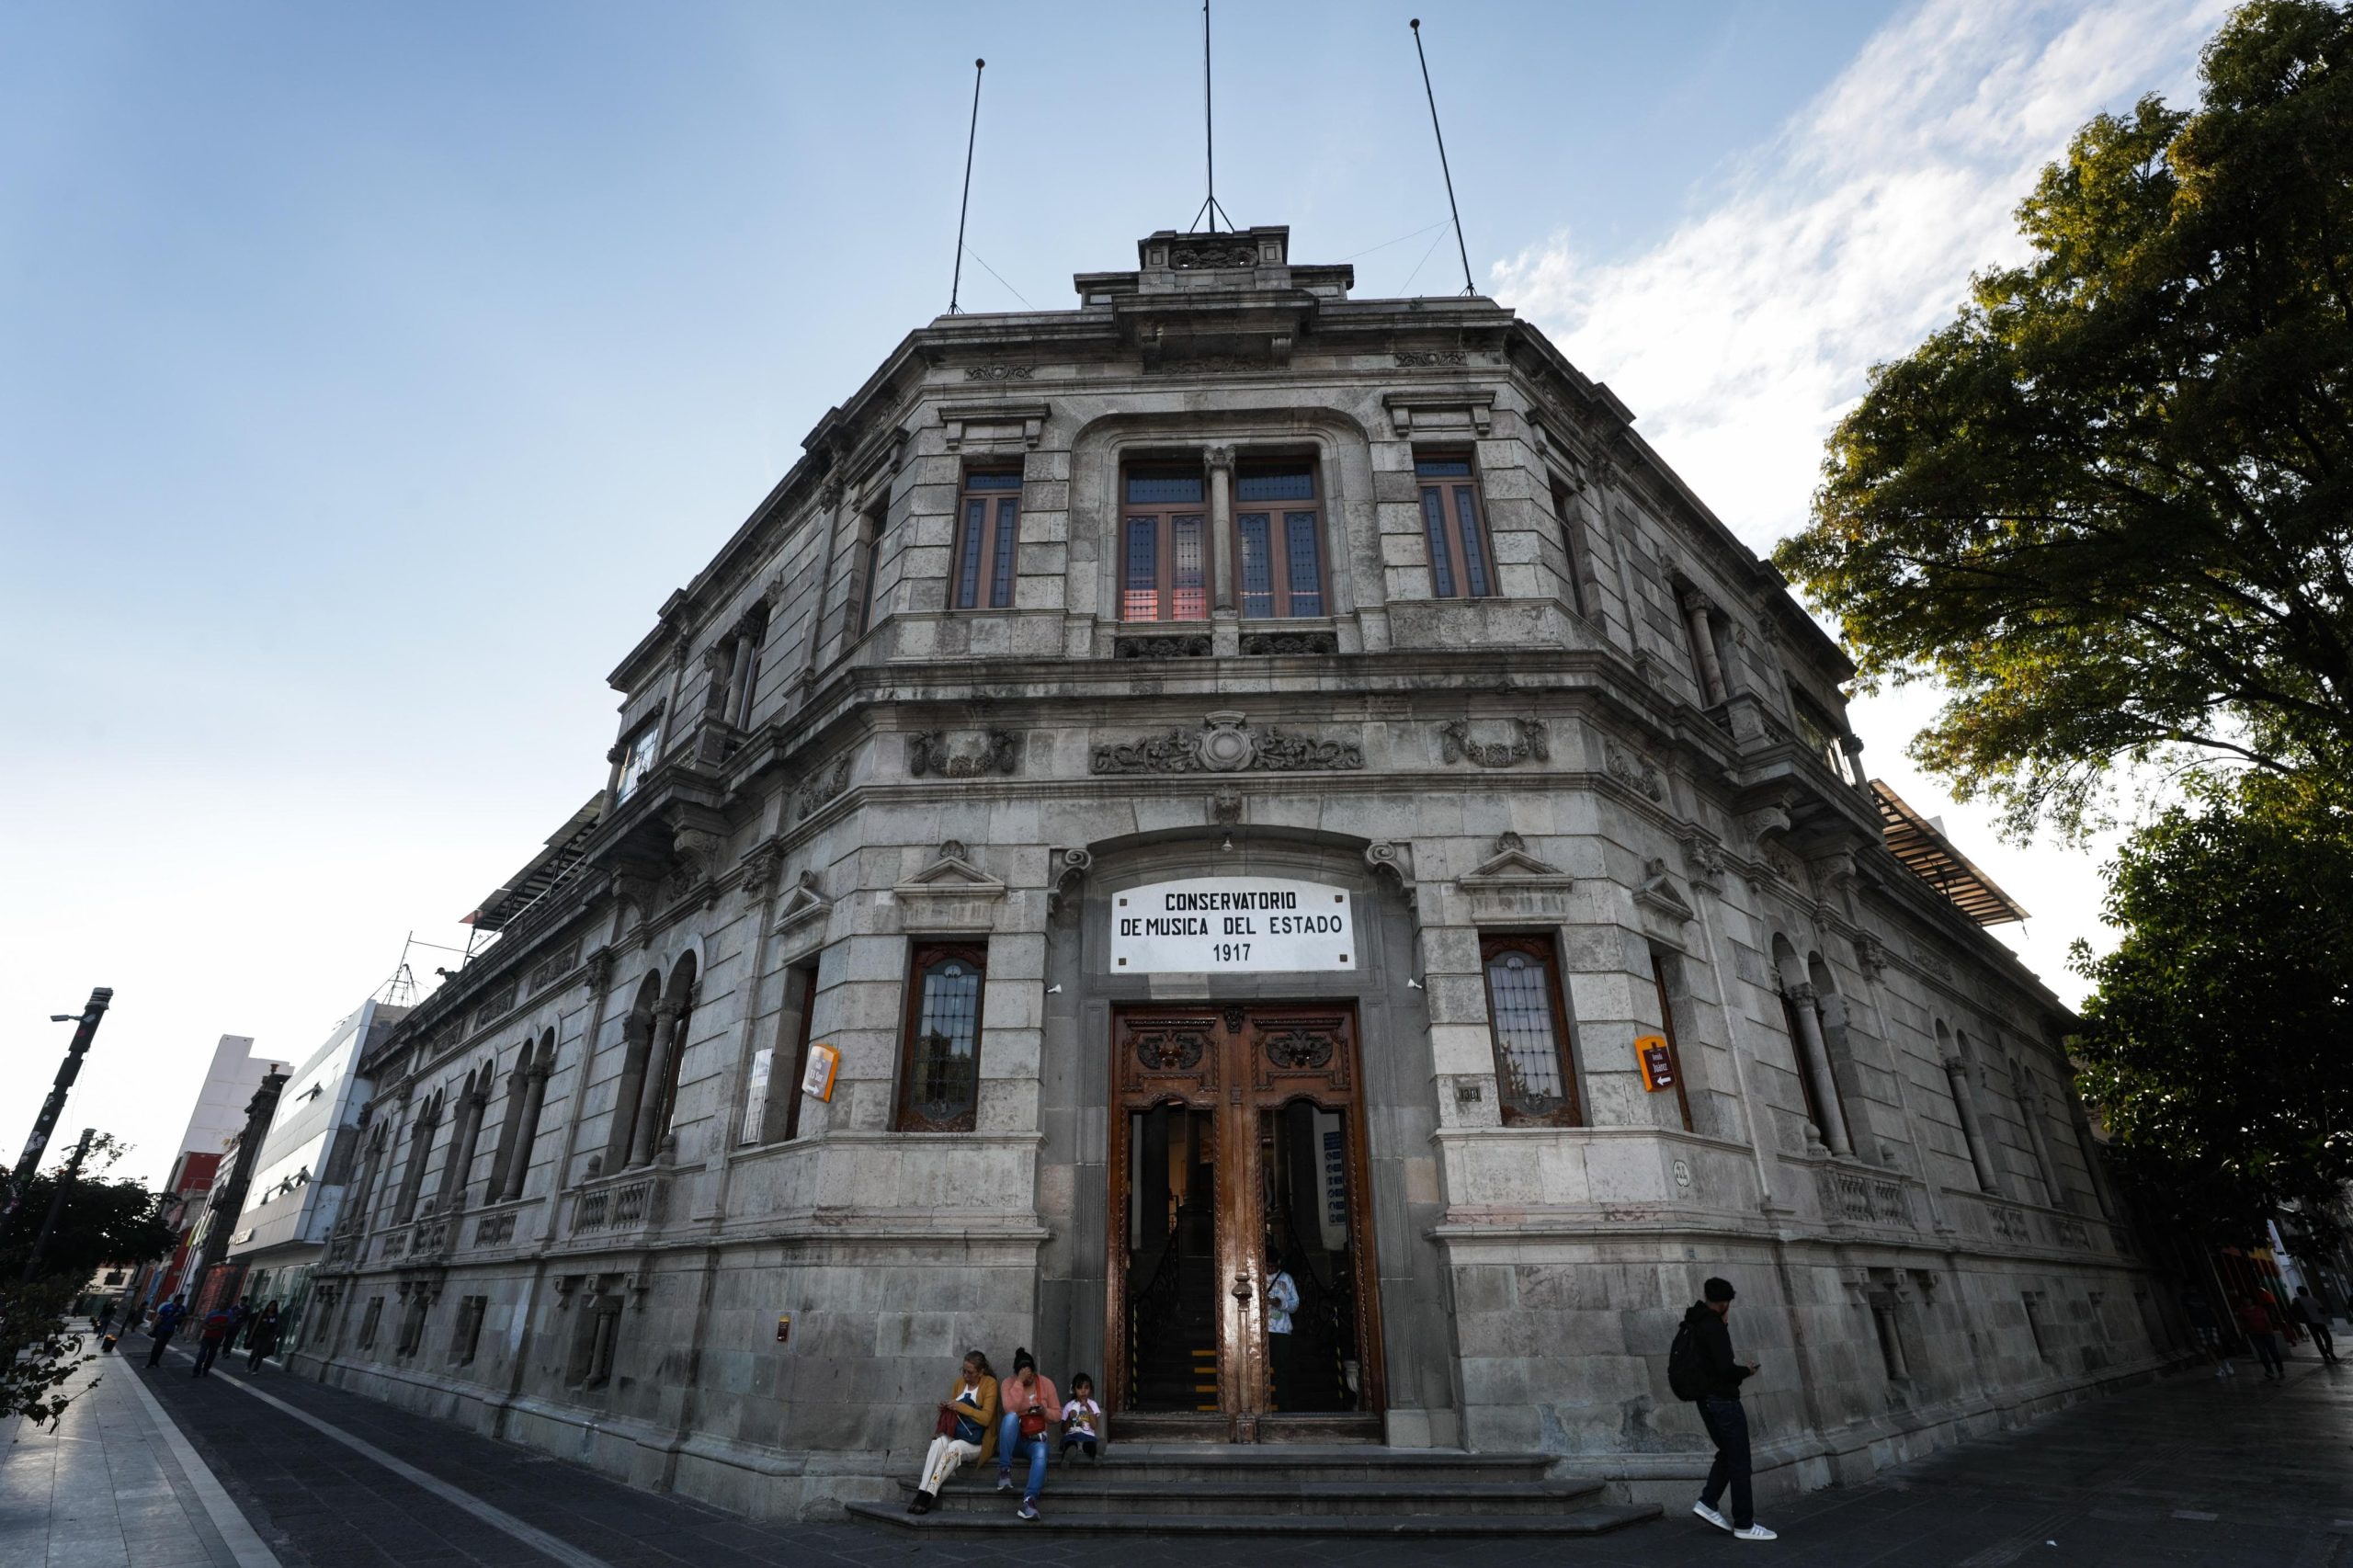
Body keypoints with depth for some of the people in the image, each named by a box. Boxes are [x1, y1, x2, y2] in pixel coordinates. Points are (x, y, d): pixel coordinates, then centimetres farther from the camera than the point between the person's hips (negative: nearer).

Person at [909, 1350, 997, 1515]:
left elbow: (986, 1418, -13)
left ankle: (929, 1494, -33)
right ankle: (922, 1492, -36)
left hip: (976, 1443, -5)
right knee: (939, 1442, -28)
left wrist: (961, 1406, -18)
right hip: (955, 1436, 5)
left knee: (954, 1447, -34)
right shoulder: (959, 1382, 9)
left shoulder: (989, 1383, -7)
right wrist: (945, 1408, -1)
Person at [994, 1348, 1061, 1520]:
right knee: (1010, 1417, -35)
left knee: (1041, 1454, -36)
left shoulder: (1046, 1383, 0)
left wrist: (1045, 1412, -18)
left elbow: (1057, 1414, 3)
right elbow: (1010, 1409, -24)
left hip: (1037, 1439, 1)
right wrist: (1019, 1382, -26)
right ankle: (1004, 1470, -27)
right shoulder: (1008, 1384, -5)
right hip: (1015, 1440, -1)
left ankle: (1029, 1499, -45)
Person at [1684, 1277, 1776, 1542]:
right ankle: (1744, 1525, 10)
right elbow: (1725, 1368, -26)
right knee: (1739, 1461, 2)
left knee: (1727, 1454, 19)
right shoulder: (1714, 1327, -21)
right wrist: (1746, 1370, -6)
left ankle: (1707, 1503, 13)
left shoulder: (1694, 1325, 9)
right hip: (1723, 1401, -9)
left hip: (1707, 1400, 9)